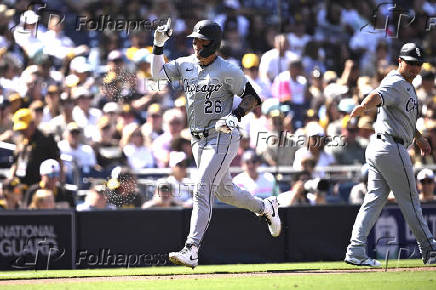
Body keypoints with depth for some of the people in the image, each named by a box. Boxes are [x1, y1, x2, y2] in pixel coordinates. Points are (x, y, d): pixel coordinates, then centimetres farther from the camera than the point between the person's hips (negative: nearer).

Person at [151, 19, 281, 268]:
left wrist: (235, 116, -23)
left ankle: (191, 250, -25)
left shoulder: (227, 71, -11)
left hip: (222, 137, -8)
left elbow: (253, 98, -7)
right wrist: (159, 44, -7)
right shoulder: (186, 65, 7)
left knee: (202, 189, -18)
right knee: (225, 191, 19)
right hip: (198, 139, 8)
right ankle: (266, 207, 47)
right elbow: (157, 73, 2)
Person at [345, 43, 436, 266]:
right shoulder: (396, 83, -12)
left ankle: (355, 251, -3)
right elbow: (378, 96, -33)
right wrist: (364, 107, -53)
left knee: (374, 200, 4)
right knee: (410, 200, 0)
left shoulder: (406, 86, 21)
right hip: (392, 147, -10)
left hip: (378, 148, 10)